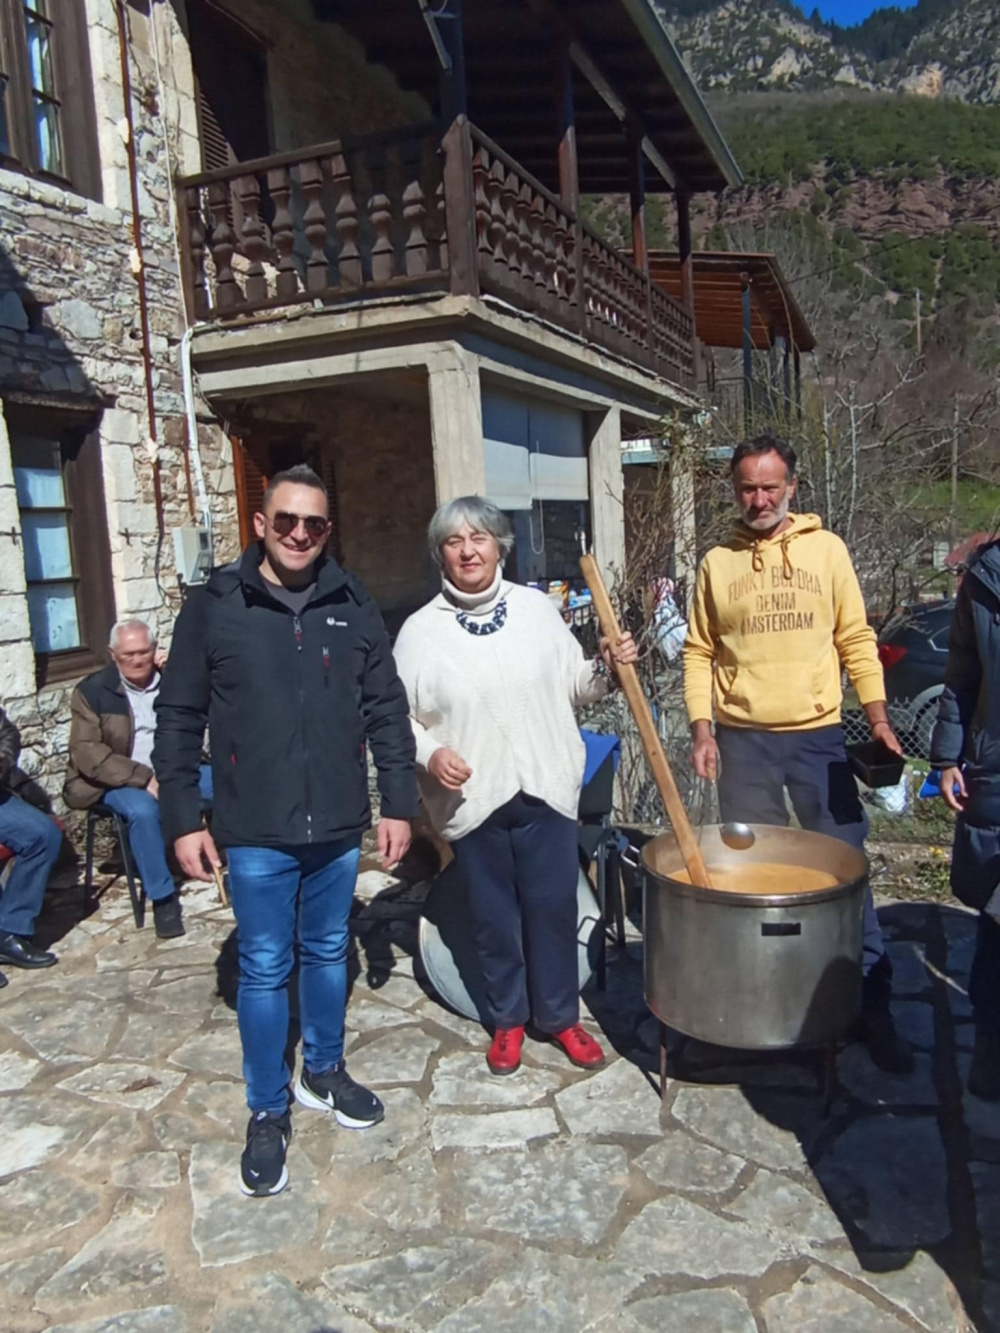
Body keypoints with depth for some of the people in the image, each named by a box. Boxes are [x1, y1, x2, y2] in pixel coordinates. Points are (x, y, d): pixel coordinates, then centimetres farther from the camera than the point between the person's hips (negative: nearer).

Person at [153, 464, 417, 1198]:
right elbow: (178, 719, -2)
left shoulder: (353, 605, 0)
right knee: (265, 970, 8)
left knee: (328, 953, 18)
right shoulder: (215, 605, -5)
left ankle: (324, 1071, 40)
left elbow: (387, 710, 4)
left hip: (338, 825, 3)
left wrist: (399, 803, 2)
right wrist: (184, 819, -4)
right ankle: (268, 1113, 26)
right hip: (255, 832, -2)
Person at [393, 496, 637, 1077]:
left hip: (546, 788, 1)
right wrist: (429, 753, -16)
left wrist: (605, 668, -12)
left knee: (553, 908, 10)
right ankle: (508, 1019, 34)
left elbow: (573, 687, 7)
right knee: (494, 916, 13)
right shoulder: (421, 630, -3)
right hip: (472, 798, 0)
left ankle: (560, 1016, 32)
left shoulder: (537, 608, 1)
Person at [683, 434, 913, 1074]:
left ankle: (873, 1002, 16)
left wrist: (878, 718, -4)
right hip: (743, 740, 1)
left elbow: (856, 639, 4)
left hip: (818, 736, -1)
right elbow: (699, 652, 7)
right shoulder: (717, 562, 5)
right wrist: (701, 727, -3)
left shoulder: (826, 548, 3)